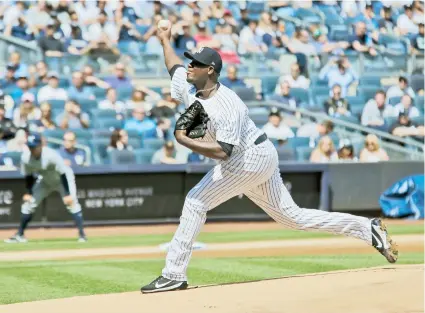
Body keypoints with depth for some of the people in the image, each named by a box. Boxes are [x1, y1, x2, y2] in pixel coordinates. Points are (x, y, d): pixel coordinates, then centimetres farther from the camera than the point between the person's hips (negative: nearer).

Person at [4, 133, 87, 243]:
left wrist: (67, 194, -33)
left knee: (71, 203, -23)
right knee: (28, 203, -1)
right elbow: (28, 176, -5)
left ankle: (82, 234, -18)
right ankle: (19, 235, 10)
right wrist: (28, 192, -8)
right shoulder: (25, 157, -22)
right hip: (45, 181, 5)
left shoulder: (51, 155, -36)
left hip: (62, 180, -5)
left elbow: (64, 173, -30)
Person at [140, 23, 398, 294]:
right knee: (293, 217, 11)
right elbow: (175, 65, 23)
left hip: (250, 159, -10)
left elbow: (223, 151, -33)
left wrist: (184, 141, -31)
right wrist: (165, 40, 34)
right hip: (258, 159, 10)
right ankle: (368, 229, 13)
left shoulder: (227, 104, -26)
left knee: (196, 201, -13)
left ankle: (174, 275, -11)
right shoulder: (188, 87, 0)